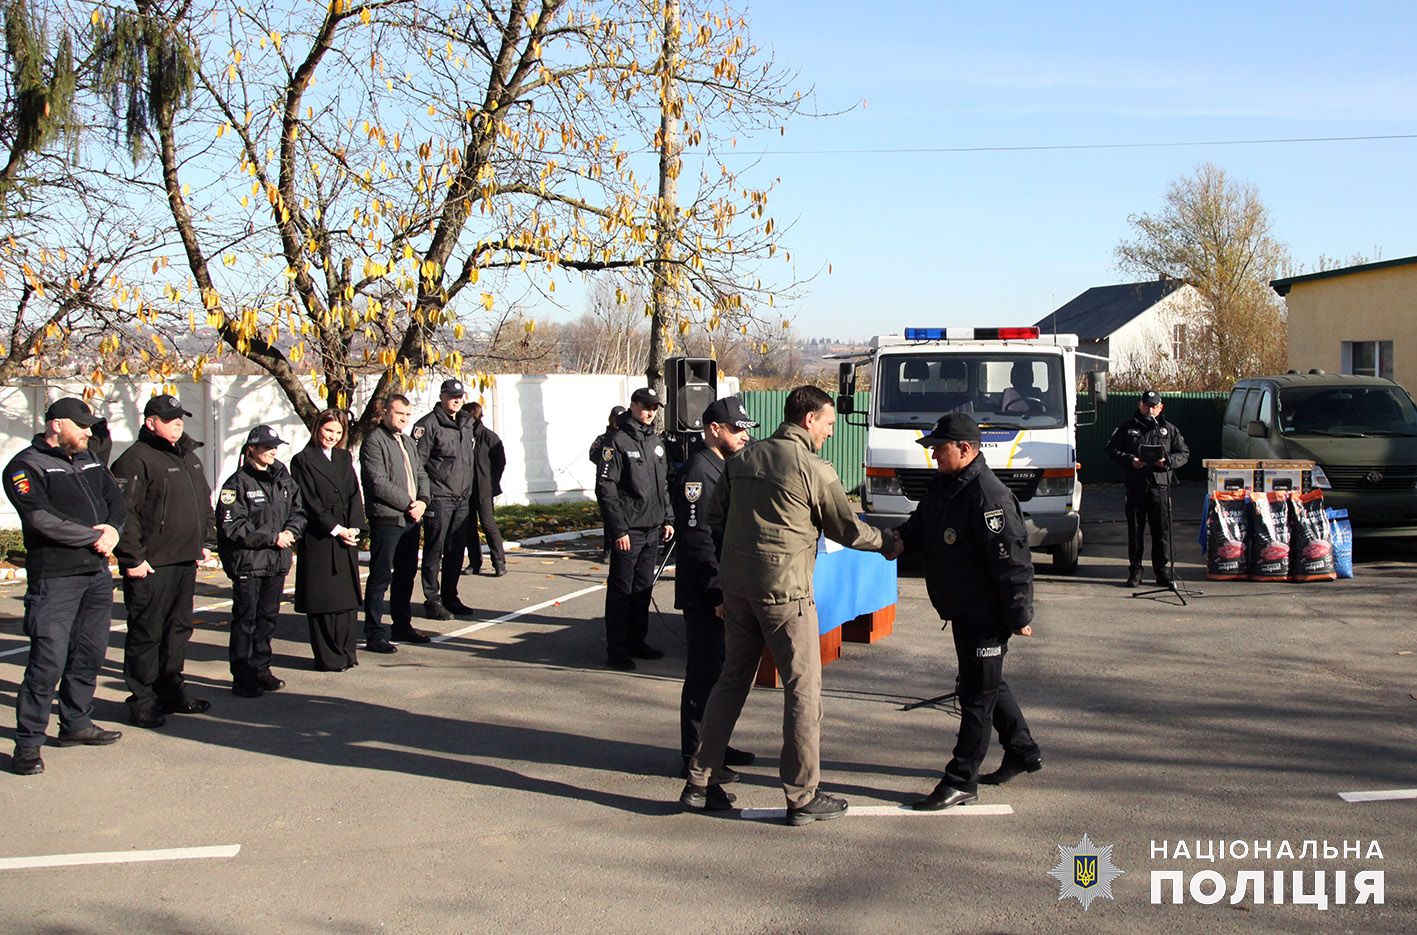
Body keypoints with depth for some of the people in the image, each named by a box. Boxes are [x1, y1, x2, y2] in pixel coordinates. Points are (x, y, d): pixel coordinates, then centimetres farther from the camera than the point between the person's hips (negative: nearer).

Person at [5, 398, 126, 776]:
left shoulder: (89, 461, 17)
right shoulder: (26, 466, -7)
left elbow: (116, 501, 17)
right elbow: (42, 519, -18)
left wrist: (113, 530, -5)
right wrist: (95, 536, -13)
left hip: (98, 574, 8)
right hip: (55, 578, -8)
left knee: (89, 654, 13)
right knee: (48, 660, -10)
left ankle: (76, 723, 26)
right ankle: (28, 742, -4)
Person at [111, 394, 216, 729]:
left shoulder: (189, 456, 16)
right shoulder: (136, 460, -13)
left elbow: (205, 502, 26)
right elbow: (122, 512, -19)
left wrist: (205, 541, 19)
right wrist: (132, 558, -20)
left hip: (186, 561, 9)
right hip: (151, 566, -9)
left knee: (179, 628, 16)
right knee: (146, 633, -1)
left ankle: (171, 691, 28)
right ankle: (142, 701, 7)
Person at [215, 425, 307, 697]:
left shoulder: (284, 480, 10)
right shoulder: (238, 483, -8)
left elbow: (298, 511, 12)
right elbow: (232, 526, -15)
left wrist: (290, 532, -9)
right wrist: (272, 537, -16)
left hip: (278, 561, 6)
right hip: (248, 561, -6)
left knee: (268, 617, 12)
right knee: (245, 619, -1)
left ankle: (261, 669, 23)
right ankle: (242, 678, 5)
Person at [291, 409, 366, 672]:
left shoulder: (344, 458, 14)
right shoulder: (303, 461, -3)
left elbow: (355, 494, 8)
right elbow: (310, 503, -9)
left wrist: (354, 527, -6)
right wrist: (336, 530, -13)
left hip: (346, 537, 5)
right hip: (318, 540, -5)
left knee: (346, 596, 8)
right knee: (322, 599, 0)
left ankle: (346, 652, 15)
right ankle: (328, 657, 5)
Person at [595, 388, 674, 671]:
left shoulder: (657, 443, 14)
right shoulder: (618, 442, -9)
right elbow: (605, 488, -14)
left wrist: (667, 518, 14)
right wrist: (618, 529, -18)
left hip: (653, 531, 7)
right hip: (628, 531, -7)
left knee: (644, 589, 13)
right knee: (621, 591, -2)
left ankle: (636, 641, 24)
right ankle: (616, 650, 4)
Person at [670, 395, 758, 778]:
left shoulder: (725, 469, 16)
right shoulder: (697, 472, -16)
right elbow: (697, 541, -22)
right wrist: (719, 592, -22)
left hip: (724, 592, 10)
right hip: (705, 597, -10)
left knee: (723, 671, 17)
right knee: (704, 673, -3)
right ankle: (695, 757, 6)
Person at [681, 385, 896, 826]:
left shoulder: (742, 459, 10)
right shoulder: (813, 469, -9)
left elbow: (713, 517, 13)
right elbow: (847, 529, -1)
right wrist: (886, 545, 16)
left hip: (735, 586, 7)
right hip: (784, 590, -7)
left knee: (733, 678, 16)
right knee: (803, 688, 3)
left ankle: (700, 780, 19)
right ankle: (802, 796, 8)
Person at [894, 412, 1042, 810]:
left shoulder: (988, 496, -24)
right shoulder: (942, 486, 7)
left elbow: (1012, 561, -24)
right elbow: (921, 524, 18)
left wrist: (1019, 616, -20)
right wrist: (901, 539, -5)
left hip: (986, 615, -10)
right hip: (962, 610, 10)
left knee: (977, 694, -1)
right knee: (988, 684, 22)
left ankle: (962, 780, 6)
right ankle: (1022, 751, 38)